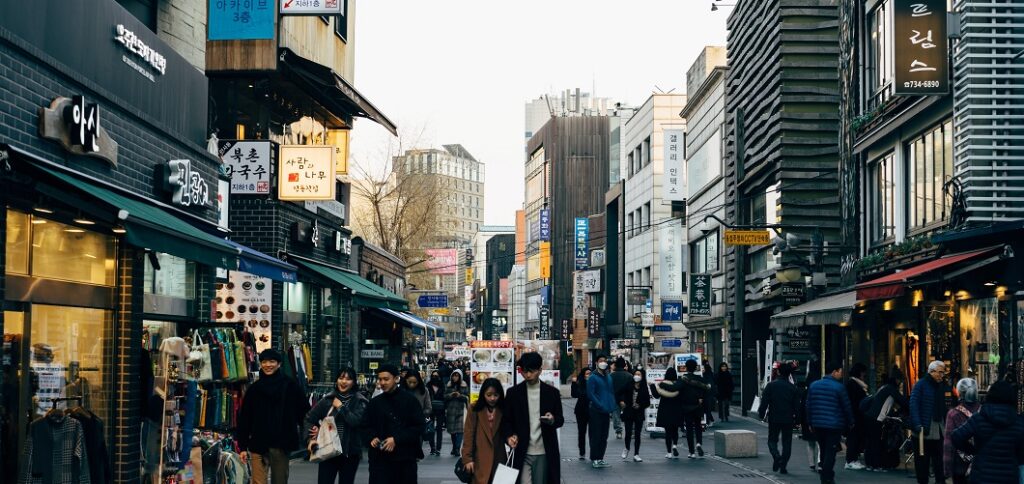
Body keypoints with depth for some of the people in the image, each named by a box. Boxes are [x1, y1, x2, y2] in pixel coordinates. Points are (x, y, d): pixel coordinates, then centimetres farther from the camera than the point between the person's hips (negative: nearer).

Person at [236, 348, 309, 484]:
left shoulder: (291, 385, -1)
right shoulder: (254, 388, 3)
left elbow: (304, 411, 1)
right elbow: (244, 419, 5)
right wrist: (242, 447, 2)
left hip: (282, 445, 0)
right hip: (259, 445, 0)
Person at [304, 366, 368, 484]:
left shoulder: (360, 401, -1)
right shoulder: (328, 399, 5)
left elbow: (355, 421, -18)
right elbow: (310, 418, 12)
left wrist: (340, 407, -11)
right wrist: (312, 438, 0)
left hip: (350, 452, -1)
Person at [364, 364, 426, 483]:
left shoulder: (410, 400, 0)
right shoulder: (374, 402, 11)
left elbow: (420, 426, -5)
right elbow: (366, 426, 19)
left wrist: (396, 439, -14)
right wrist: (372, 438, -4)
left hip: (405, 458, -2)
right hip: (380, 458, 2)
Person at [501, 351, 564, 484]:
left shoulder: (552, 392, 4)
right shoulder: (513, 393, 4)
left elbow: (560, 420, 8)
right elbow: (506, 420, 5)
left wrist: (553, 420, -16)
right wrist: (509, 436, -15)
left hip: (544, 453, 1)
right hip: (522, 453, -1)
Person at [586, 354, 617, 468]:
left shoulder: (609, 377, 14)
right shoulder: (593, 377, -6)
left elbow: (612, 393, 17)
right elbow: (590, 394, -13)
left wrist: (613, 407, 5)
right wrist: (601, 406, -18)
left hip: (606, 412, 6)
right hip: (596, 411, -6)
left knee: (604, 437, 9)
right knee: (596, 435, -5)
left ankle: (600, 458, 16)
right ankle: (594, 459, 1)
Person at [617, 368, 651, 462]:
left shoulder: (644, 389, -1)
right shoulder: (628, 386, -3)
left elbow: (647, 402, 1)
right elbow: (619, 394, 3)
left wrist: (640, 405, -15)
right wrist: (621, 401, -14)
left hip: (639, 414, 1)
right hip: (628, 413, -1)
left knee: (637, 434, 3)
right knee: (628, 433, -4)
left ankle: (636, 455, 11)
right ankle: (627, 449, 26)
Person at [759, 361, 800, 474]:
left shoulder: (770, 386, -5)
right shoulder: (793, 388, -1)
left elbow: (764, 402, -6)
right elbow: (797, 406, 1)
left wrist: (761, 414, 4)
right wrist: (796, 419, 9)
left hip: (774, 419, -1)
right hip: (788, 420, 1)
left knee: (772, 440, 12)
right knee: (787, 442, 8)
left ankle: (776, 456, -15)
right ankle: (783, 466, 5)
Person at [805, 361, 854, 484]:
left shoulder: (813, 385, 6)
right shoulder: (839, 387, -10)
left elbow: (809, 406, 10)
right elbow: (846, 407, -6)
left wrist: (810, 422, 16)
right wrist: (851, 422, 7)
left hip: (817, 424, 5)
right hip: (834, 425, -5)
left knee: (823, 451, 17)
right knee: (830, 453, -3)